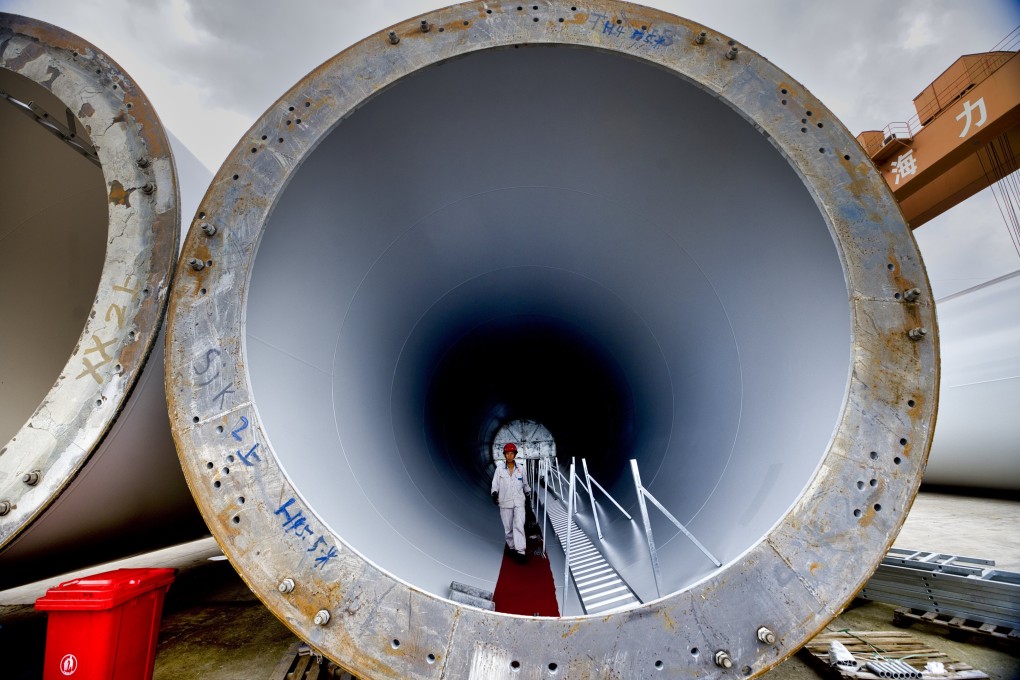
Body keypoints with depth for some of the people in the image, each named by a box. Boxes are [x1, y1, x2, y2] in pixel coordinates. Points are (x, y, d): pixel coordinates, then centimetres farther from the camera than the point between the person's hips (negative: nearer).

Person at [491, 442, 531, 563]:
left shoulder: (521, 468, 2)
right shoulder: (499, 468, -3)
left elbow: (525, 483, 16)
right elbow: (495, 483, -3)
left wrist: (528, 494, 26)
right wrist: (495, 494, -19)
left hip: (519, 501, 0)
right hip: (505, 502, 0)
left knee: (519, 525, -13)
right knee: (508, 527, 7)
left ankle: (520, 551, -14)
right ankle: (512, 547, 25)